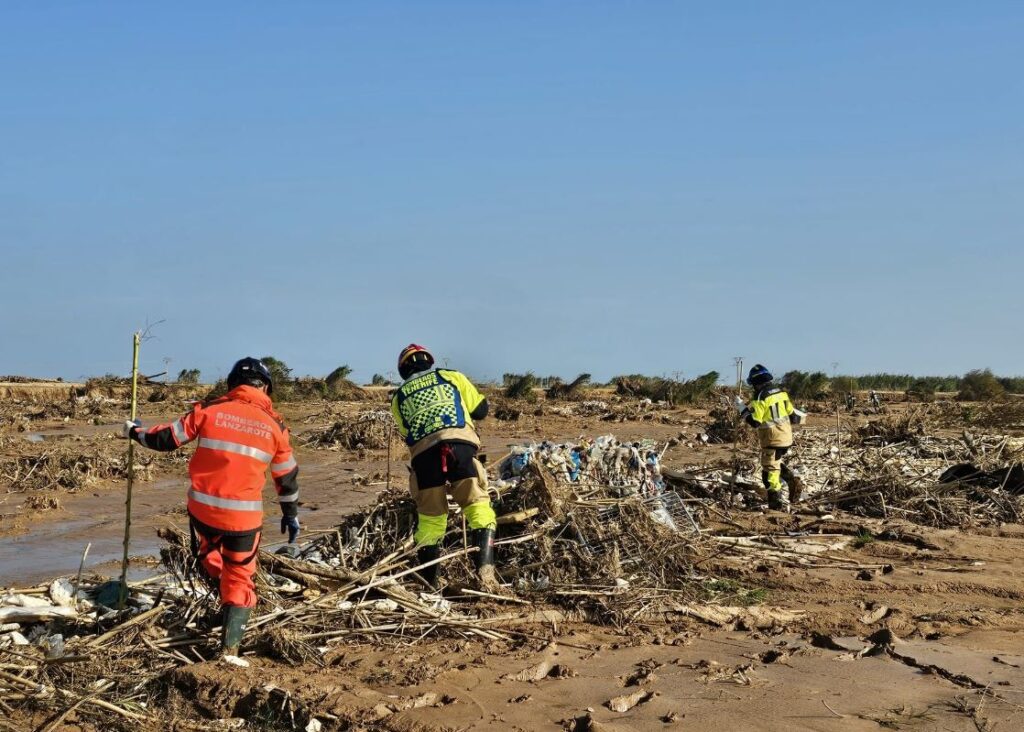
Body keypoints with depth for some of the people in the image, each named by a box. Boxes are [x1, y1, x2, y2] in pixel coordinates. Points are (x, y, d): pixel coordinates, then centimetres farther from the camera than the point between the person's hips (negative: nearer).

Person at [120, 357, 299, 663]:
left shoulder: (209, 409, -2)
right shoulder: (274, 425, 1)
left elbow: (167, 439, 4)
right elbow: (287, 477, 10)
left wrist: (136, 432, 23)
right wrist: (291, 514, 24)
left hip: (202, 508, 0)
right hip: (244, 516, 0)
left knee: (207, 552, 32)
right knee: (239, 580, 12)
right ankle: (230, 647, 9)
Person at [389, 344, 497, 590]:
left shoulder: (398, 397, 28)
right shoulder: (452, 377, 24)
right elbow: (481, 410, 25)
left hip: (422, 452, 2)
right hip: (460, 442, -2)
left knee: (430, 518, 13)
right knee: (478, 505, 1)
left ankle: (428, 583, 18)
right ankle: (485, 569, -18)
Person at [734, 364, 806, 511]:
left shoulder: (760, 398, -16)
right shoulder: (782, 392, 5)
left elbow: (754, 422, -17)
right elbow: (791, 413, 11)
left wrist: (742, 408, -8)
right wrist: (799, 417, 33)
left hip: (772, 440, -8)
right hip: (787, 437, 8)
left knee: (770, 471, 1)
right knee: (777, 463, 27)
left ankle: (775, 503, 2)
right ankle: (793, 481, 9)